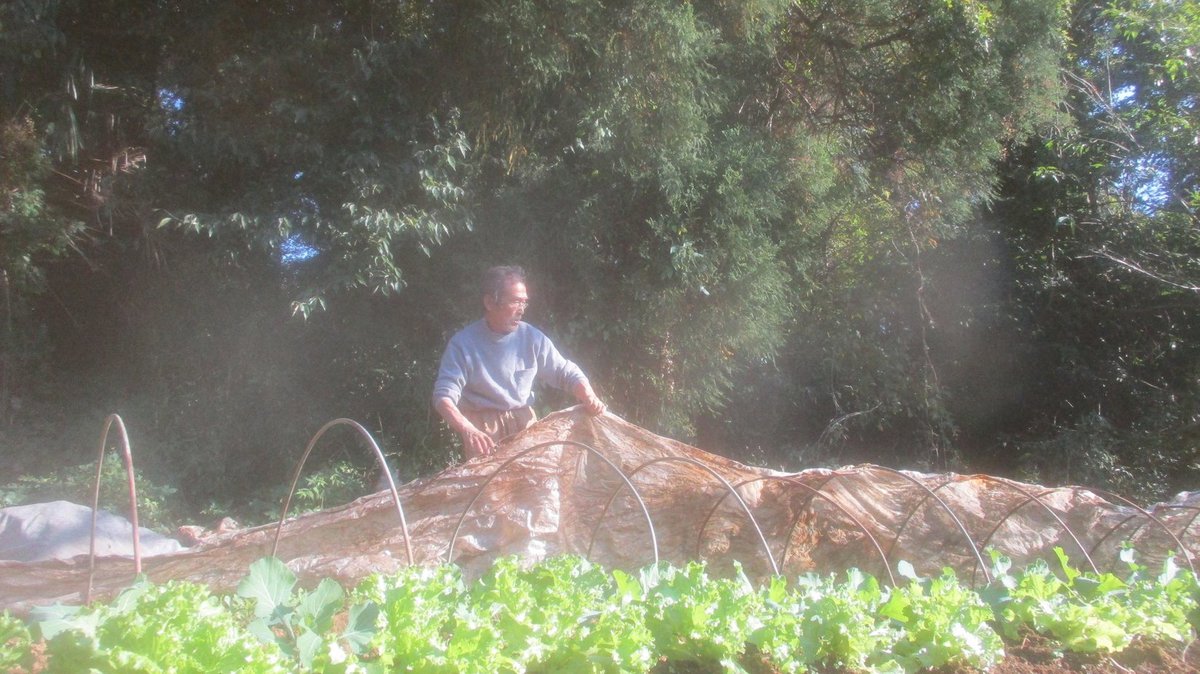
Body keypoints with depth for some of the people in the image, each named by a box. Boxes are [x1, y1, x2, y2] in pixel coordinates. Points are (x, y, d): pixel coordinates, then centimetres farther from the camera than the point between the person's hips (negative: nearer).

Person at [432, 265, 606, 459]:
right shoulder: (463, 343, -11)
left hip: (524, 423, 3)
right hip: (482, 428, -3)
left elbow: (566, 372, 7)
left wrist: (589, 397, -14)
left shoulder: (532, 338, -2)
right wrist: (467, 430, -35)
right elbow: (444, 396, -16)